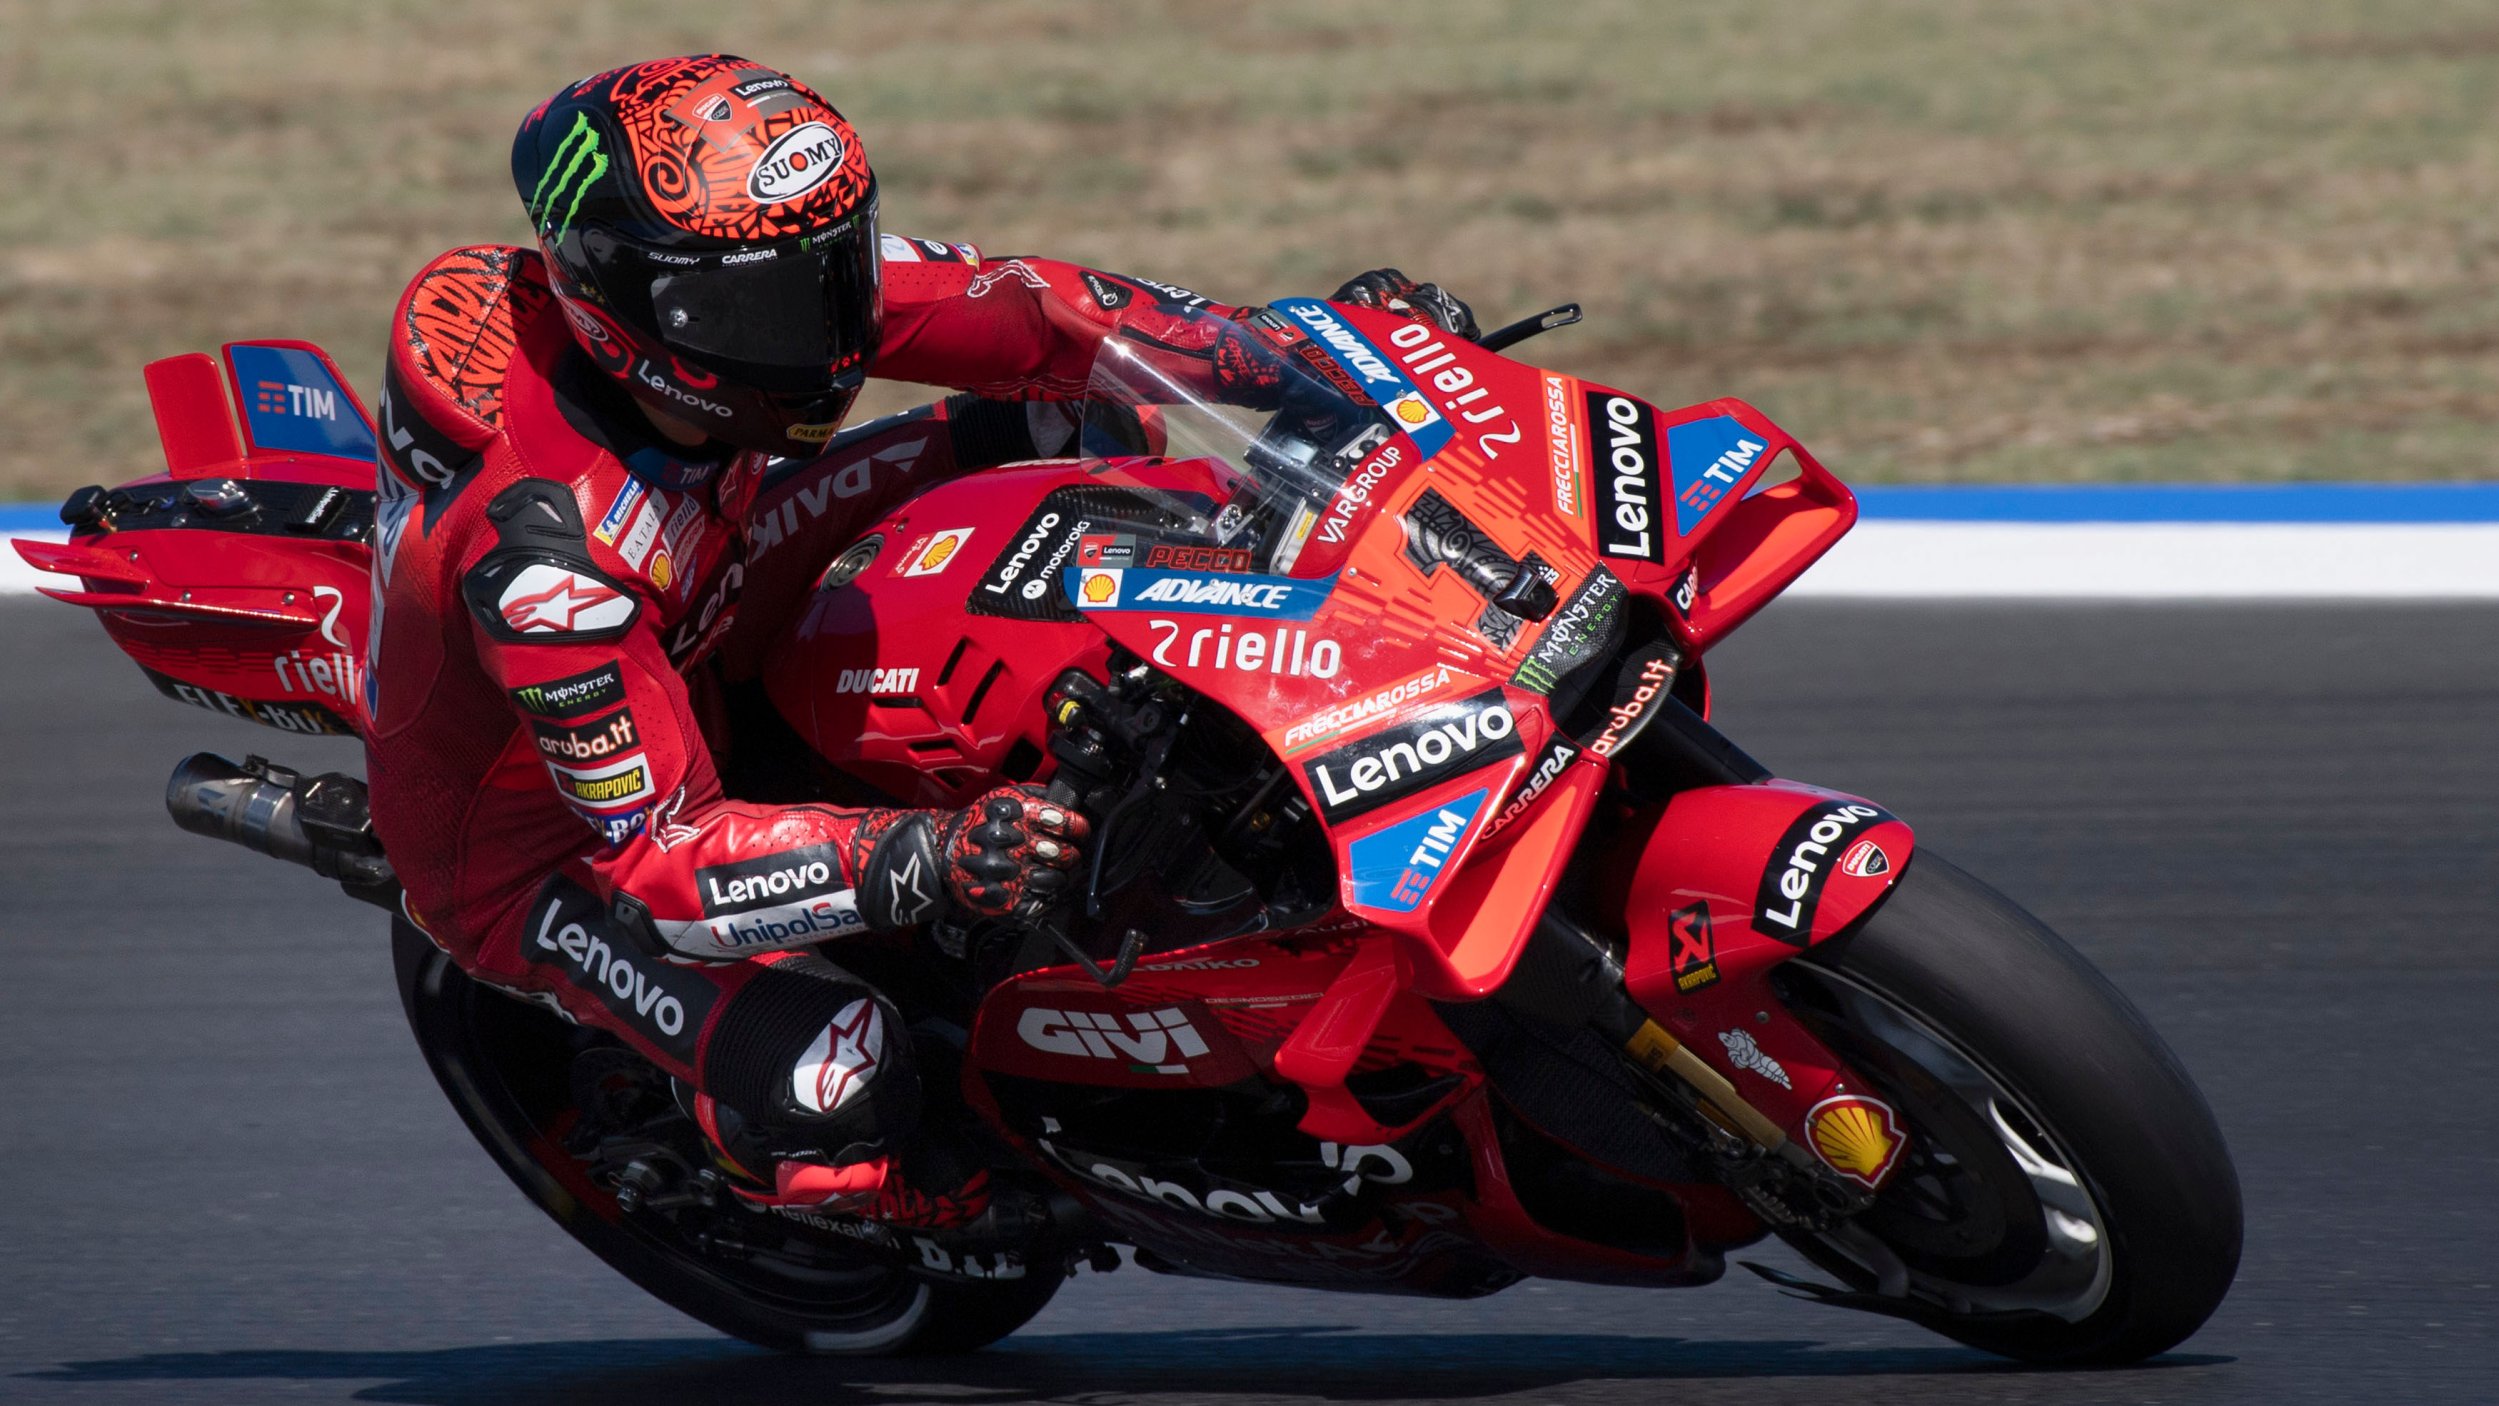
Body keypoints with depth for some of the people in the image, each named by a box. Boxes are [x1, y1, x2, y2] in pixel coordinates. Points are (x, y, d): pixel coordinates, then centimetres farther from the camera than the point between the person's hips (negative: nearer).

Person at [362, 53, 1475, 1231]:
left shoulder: (752, 262, -22)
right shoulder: (540, 543, -42)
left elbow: (1024, 313, -10)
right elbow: (661, 855, -38)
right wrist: (931, 864, -50)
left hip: (690, 667, 8)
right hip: (543, 848, -8)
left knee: (1040, 411, 5)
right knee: (827, 1078, -31)